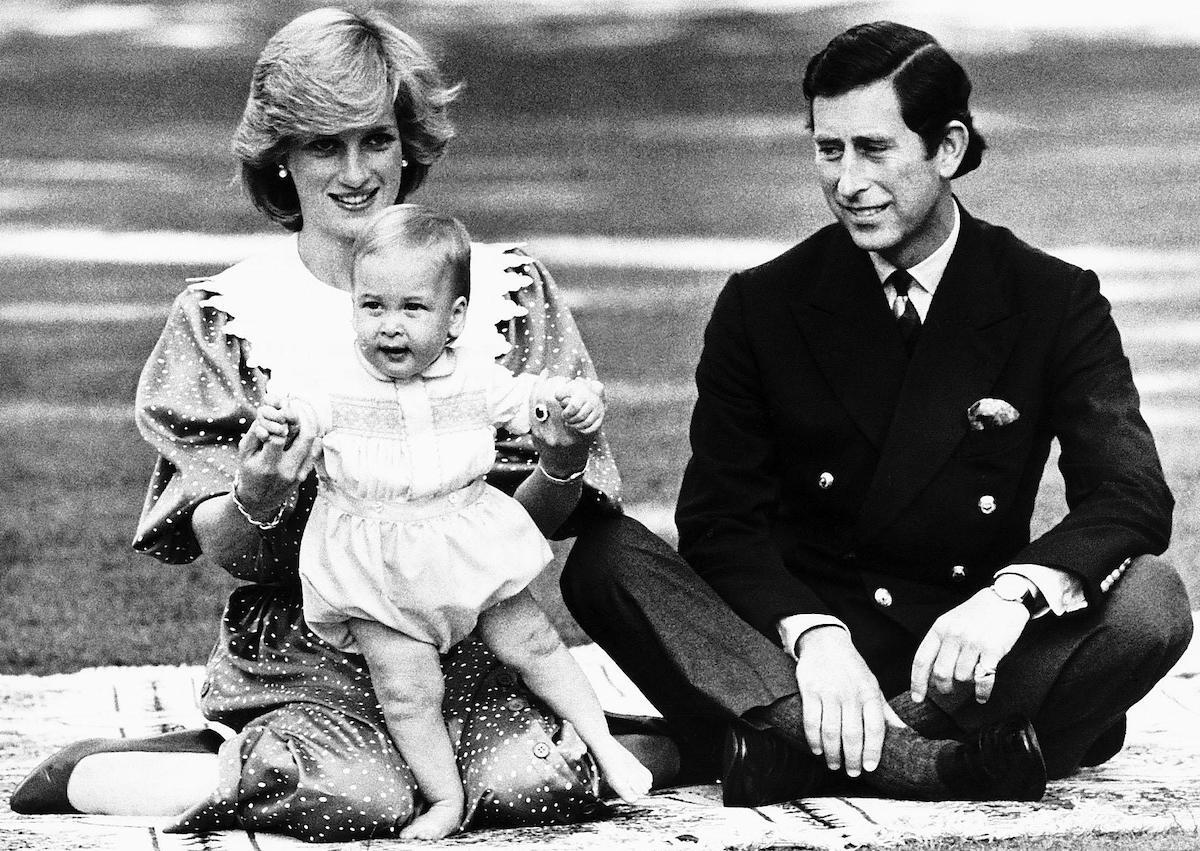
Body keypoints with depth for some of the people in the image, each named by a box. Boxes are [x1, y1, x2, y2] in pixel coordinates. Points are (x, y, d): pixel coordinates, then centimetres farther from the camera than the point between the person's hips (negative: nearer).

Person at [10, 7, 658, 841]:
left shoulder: (506, 291, 3)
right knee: (359, 794, -32)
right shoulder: (223, 315, 1)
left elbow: (532, 524, 5)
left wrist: (561, 468, -17)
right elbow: (222, 550, 1)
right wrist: (255, 507, -22)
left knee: (540, 779, -31)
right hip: (300, 652, -1)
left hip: (470, 638, 1)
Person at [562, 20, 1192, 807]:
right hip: (796, 648, 1)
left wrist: (1013, 592, -32)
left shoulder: (1056, 302, 1)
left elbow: (1135, 497, -10)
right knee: (608, 559, -23)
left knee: (1148, 602, -29)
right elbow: (720, 519, -4)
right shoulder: (763, 307, 3)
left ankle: (798, 749, -36)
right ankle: (912, 761, -42)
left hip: (964, 653, -1)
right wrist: (813, 635, -25)